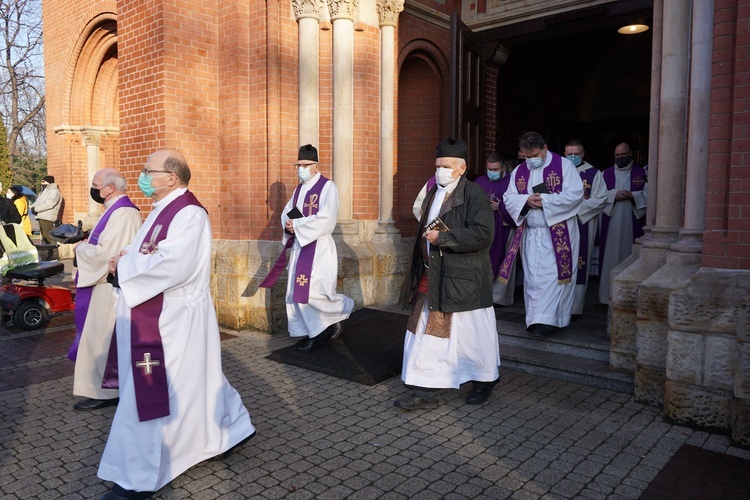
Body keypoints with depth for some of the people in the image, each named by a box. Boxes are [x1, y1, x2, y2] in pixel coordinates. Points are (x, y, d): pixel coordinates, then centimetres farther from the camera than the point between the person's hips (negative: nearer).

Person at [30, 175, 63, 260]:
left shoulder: (54, 191, -7)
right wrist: (33, 207, -2)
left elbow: (49, 204, -20)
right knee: (45, 237, 12)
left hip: (48, 218, -10)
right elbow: (37, 202, 20)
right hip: (42, 217, 10)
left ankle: (54, 256, -14)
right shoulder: (44, 191, 26)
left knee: (48, 237, -15)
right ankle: (50, 255, 18)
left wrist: (36, 209, -16)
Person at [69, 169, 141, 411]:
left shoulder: (122, 214, -22)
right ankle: (111, 384, 29)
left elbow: (105, 253, -26)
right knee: (111, 337, 18)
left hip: (110, 286, -11)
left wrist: (81, 248, -10)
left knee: (102, 337, -1)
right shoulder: (119, 210, 12)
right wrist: (88, 243, 5)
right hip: (111, 284, 11)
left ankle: (104, 391, 10)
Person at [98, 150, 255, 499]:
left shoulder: (188, 214, -18)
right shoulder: (163, 210, 13)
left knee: (149, 395, -1)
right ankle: (231, 428, 36)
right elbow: (147, 256, 17)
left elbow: (171, 266, -29)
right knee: (191, 383, 19)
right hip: (158, 318, 10)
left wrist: (122, 265, -17)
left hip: (171, 322, -10)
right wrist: (124, 261, -4)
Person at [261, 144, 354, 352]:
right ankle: (313, 332, 17)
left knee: (317, 291, -11)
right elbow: (286, 213, 16)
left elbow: (326, 220, -20)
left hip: (319, 247, -8)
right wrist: (289, 225, -7)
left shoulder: (327, 186, -9)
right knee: (298, 292, 6)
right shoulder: (299, 189, 15)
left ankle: (342, 309, 17)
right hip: (299, 246, 8)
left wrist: (297, 225, -15)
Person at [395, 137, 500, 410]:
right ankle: (426, 391, 15)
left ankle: (485, 380, 31)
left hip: (464, 279, -7)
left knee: (473, 332, 8)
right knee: (428, 332, 7)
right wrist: (419, 270, 14)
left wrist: (442, 237, -19)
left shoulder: (474, 194, -10)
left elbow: (483, 234, -22)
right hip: (431, 279, 7)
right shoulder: (434, 193, 14)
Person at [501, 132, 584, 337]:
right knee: (532, 277, 6)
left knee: (551, 275, -8)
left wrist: (545, 200, -18)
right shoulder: (519, 171, 11)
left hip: (557, 233, -4)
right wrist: (526, 200, -14)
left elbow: (575, 193, -11)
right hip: (530, 233, 5)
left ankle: (546, 320, -7)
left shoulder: (563, 165, -3)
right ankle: (535, 318, 16)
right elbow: (508, 198, 6)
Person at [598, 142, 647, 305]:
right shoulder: (606, 173, 11)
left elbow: (647, 195, 2)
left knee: (630, 254, -1)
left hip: (632, 222, 0)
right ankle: (608, 294, 3)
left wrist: (632, 195, -14)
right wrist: (614, 195, -13)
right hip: (611, 223, 0)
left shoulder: (641, 173, 9)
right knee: (611, 254, -1)